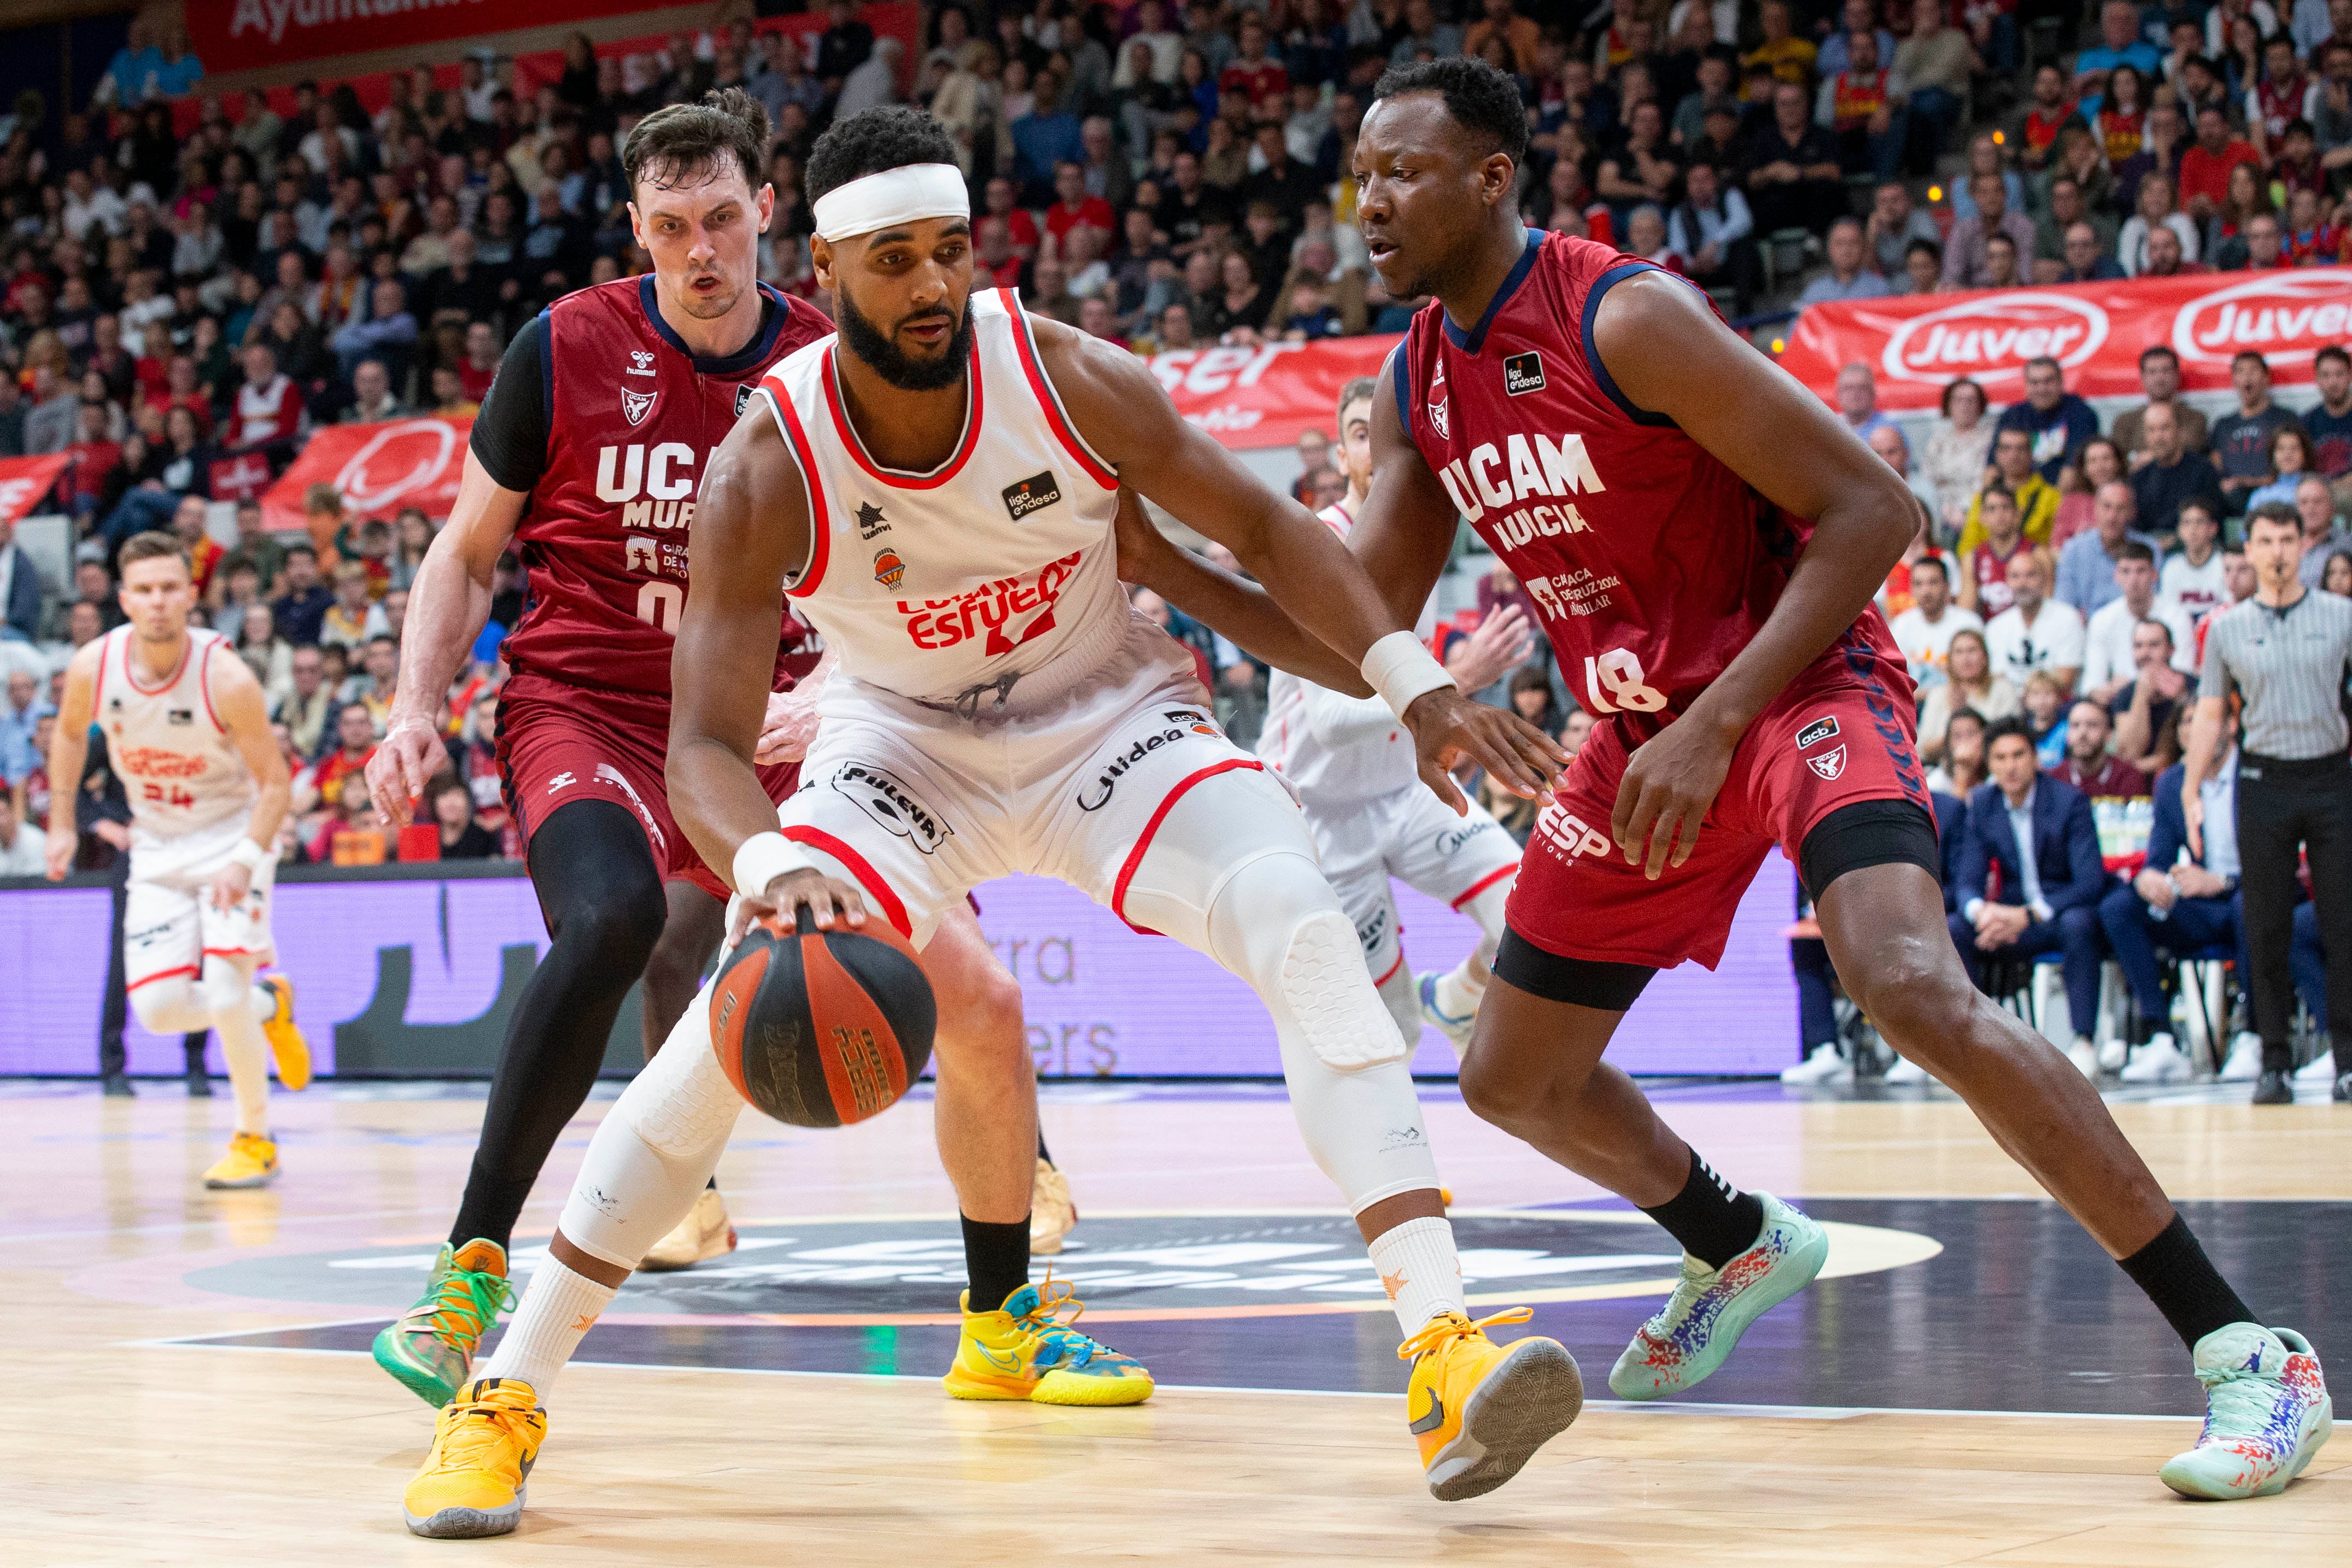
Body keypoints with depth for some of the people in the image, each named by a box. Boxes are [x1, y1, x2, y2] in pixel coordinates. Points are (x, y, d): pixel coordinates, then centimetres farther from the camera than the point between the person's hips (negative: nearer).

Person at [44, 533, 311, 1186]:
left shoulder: (226, 678, -25)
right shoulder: (93, 667, -16)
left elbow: (273, 781, -16)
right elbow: (70, 732, 8)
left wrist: (247, 860, -30)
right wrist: (62, 825, 5)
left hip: (233, 833, -4)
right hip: (158, 846, 4)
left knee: (224, 994, -19)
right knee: (159, 1009, -7)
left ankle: (255, 1142, 2)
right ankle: (269, 1005, 25)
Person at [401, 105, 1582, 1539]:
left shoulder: (1068, 377, -22)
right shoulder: (768, 467, -25)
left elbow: (1260, 527, -8)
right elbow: (705, 745, -27)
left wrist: (1418, 685, -19)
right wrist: (768, 864, -50)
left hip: (1108, 718, 1)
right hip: (908, 737, -1)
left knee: (1309, 938, -25)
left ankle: (1448, 1347, -30)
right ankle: (505, 1397, -8)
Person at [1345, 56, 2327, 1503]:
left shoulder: (1627, 319, -20)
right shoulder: (1419, 383, 3)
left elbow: (1871, 509, -21)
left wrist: (1712, 729, -26)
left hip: (1798, 679, -8)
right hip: (1638, 728, 9)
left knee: (1915, 990, -32)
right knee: (1513, 1079, 13)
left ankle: (2246, 1353, -27)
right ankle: (1740, 1249, 43)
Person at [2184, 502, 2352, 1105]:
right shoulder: (2228, 628, 7)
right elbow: (2209, 716, 11)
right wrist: (2190, 792, 4)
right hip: (2264, 782, 1)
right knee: (2267, 931, 1)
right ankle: (2275, 1061, 7)